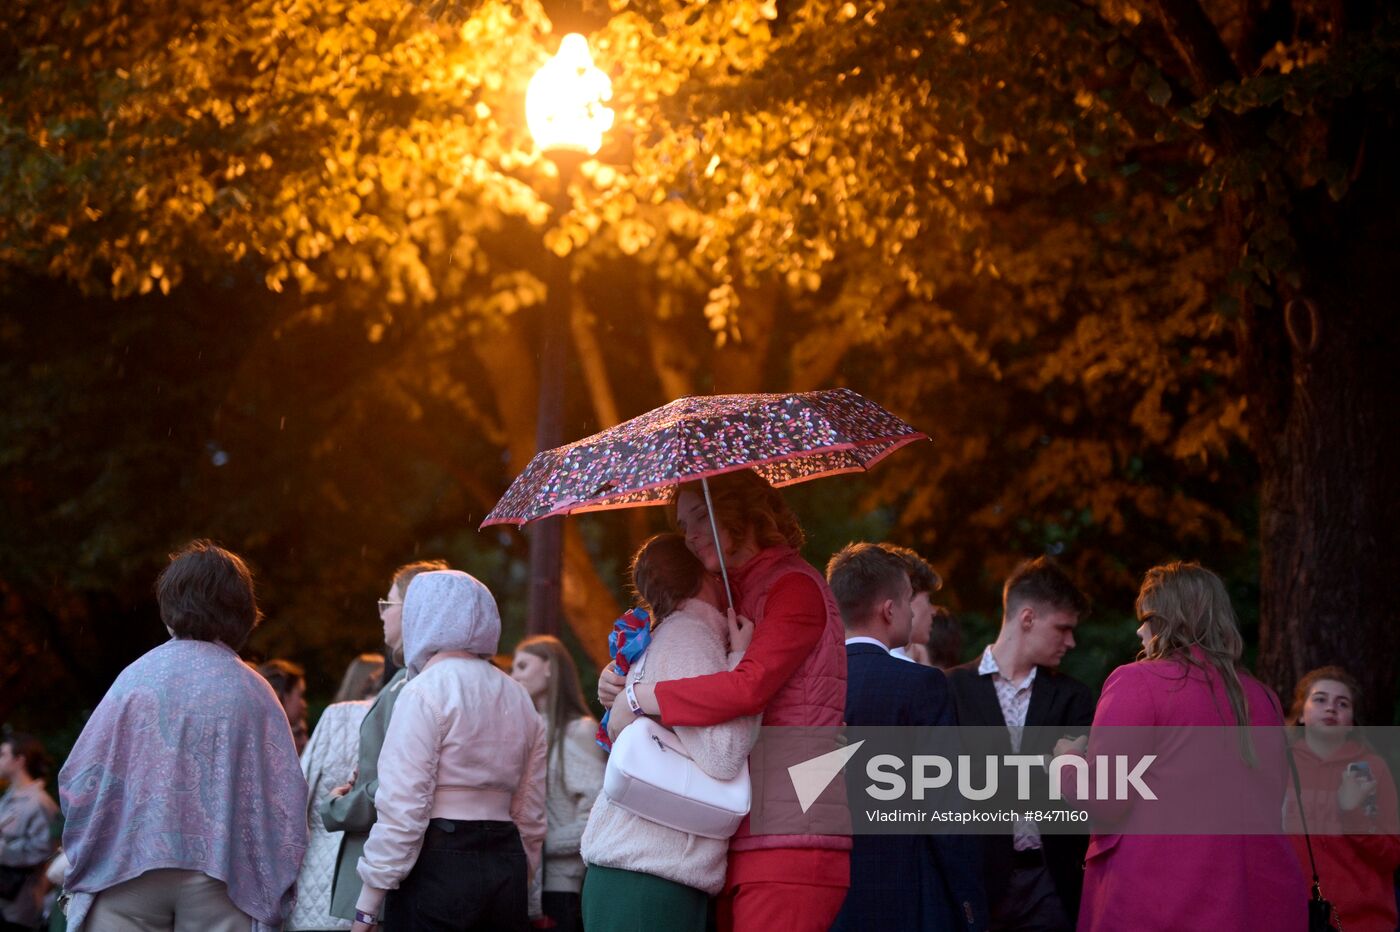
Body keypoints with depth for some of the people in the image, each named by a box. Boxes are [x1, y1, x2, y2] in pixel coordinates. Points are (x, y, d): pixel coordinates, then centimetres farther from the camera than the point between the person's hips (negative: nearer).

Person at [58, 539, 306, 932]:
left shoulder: (138, 676, -1)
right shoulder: (253, 691, 1)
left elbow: (81, 777, -2)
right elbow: (285, 794, -1)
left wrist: (82, 862, 12)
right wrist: (274, 898, 6)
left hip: (130, 869, -1)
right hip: (219, 879, 1)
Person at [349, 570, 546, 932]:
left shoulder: (425, 691, -7)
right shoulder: (517, 697, 14)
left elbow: (402, 806, -14)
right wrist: (516, 887, 22)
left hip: (436, 865, -7)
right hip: (507, 866, 7)